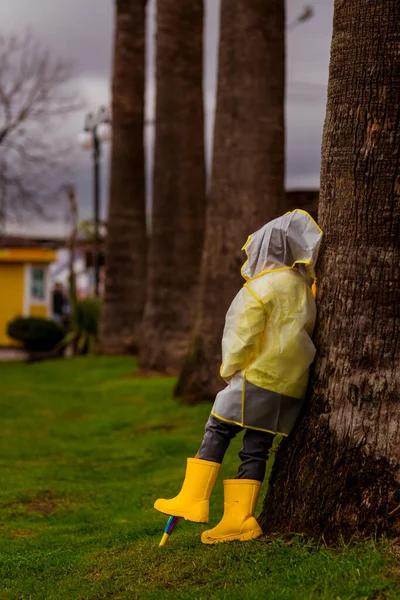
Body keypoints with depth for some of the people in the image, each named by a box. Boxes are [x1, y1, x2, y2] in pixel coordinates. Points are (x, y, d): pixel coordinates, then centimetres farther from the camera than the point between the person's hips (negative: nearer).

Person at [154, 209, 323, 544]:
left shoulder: (263, 286, -8)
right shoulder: (303, 288, 16)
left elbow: (244, 336, -9)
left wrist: (231, 369, 6)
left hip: (259, 377, -7)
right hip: (292, 386, 7)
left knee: (218, 432, 1)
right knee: (257, 448, 7)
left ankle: (193, 500, -2)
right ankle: (239, 518, 5)